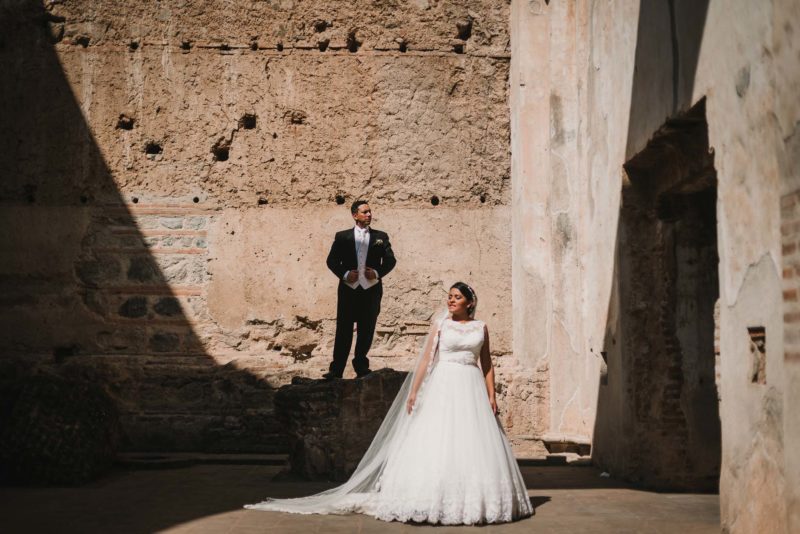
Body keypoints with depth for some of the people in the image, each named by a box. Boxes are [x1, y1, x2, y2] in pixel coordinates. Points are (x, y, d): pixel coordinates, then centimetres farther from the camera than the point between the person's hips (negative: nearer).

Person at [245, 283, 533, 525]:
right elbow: (425, 359, 2)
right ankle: (430, 500, 2)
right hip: (443, 387, -1)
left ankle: (474, 501, 10)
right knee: (435, 442, -4)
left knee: (474, 446, 1)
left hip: (472, 389, 2)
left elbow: (487, 364, 11)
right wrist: (414, 391, -5)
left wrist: (491, 396, 3)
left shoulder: (481, 328, 9)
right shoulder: (440, 324, 5)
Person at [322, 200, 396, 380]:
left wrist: (378, 273, -9)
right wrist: (344, 274, -10)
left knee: (366, 331, 6)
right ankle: (336, 370, 1)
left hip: (371, 290, 1)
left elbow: (390, 260, 7)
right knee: (343, 331, -1)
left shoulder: (381, 237, 10)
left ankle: (361, 366, 18)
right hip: (348, 289, -1)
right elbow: (332, 260, 4)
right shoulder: (342, 236, 7)